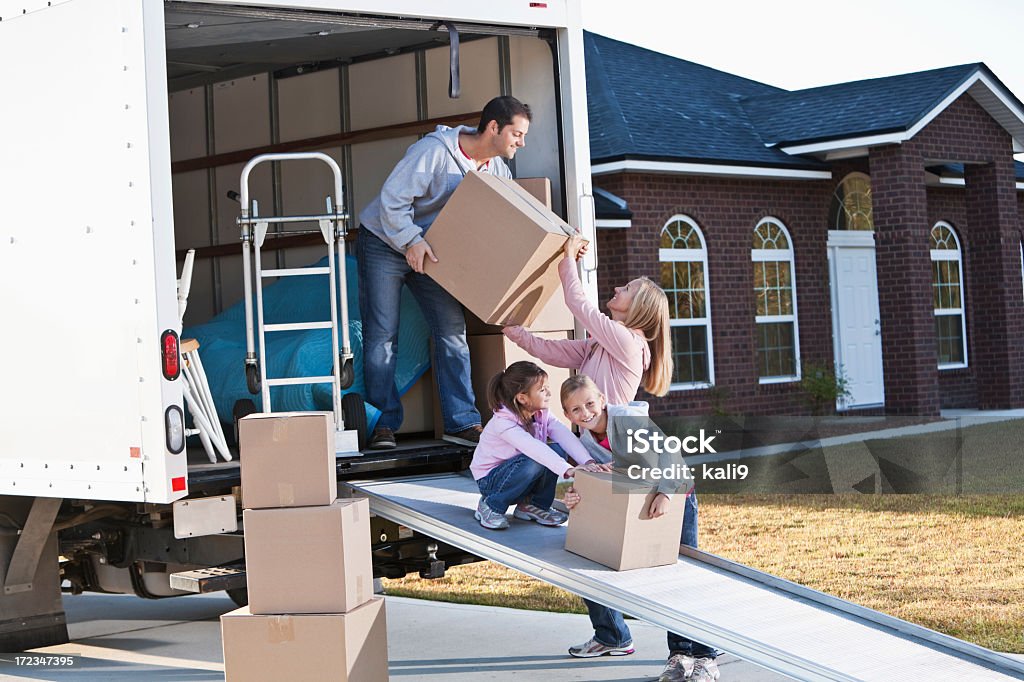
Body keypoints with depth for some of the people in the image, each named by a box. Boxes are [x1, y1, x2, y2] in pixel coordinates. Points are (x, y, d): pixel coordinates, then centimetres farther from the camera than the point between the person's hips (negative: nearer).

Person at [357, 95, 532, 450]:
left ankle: (461, 422, -2)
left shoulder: (498, 169, -2)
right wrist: (411, 241, -34)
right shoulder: (433, 151, -26)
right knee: (382, 334, -6)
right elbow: (392, 198, -26)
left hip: (430, 249, 6)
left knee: (453, 329, -4)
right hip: (384, 242, -6)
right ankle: (384, 423, 1)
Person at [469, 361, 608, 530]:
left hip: (518, 476, 7)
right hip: (490, 480, -7)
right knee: (535, 463, -34)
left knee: (556, 453, -18)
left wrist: (588, 462, -39)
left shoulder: (542, 415, -7)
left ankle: (534, 505, 1)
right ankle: (491, 506, -14)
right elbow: (532, 447, -44)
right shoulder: (503, 423, -30)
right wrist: (567, 470, -56)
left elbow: (565, 436, -22)